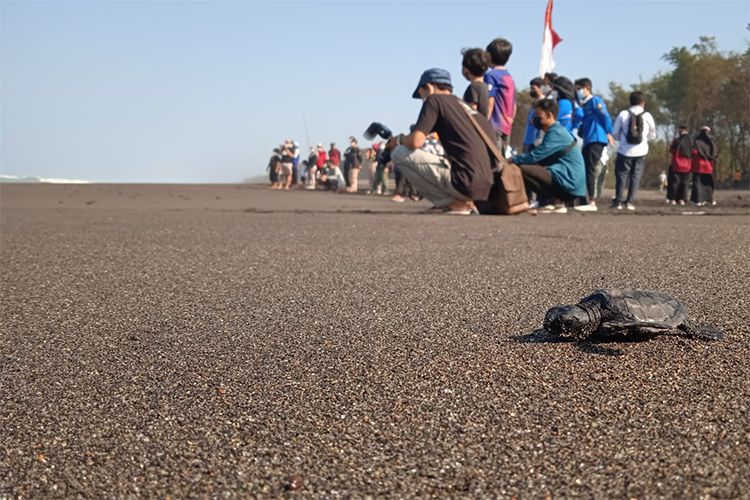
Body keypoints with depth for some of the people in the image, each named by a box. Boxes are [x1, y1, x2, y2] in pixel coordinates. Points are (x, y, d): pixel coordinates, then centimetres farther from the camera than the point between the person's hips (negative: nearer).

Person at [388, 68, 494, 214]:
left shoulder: (435, 99, 1)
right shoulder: (465, 105, 23)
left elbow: (415, 141, -10)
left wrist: (398, 140, 14)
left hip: (465, 183, -9)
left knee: (399, 153, 0)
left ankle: (454, 203, -3)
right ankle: (466, 203, 10)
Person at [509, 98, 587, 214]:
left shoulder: (556, 133, -12)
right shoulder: (557, 131, 19)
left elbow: (535, 156, -18)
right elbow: (538, 156, 18)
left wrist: (513, 160, -6)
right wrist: (516, 159, 7)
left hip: (569, 182, -10)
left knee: (523, 170, -18)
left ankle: (555, 201, -11)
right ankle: (558, 200, 8)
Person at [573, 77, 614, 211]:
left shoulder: (595, 100, -2)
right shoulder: (584, 105, 24)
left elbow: (606, 116, -10)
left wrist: (608, 133, -14)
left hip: (597, 141, -9)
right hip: (588, 142, 9)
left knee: (593, 171, -14)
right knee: (586, 171, 8)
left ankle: (592, 203, -17)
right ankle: (588, 201, 11)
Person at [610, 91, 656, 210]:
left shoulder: (623, 114, -3)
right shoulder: (647, 116, 0)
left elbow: (615, 132, 1)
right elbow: (652, 135, 9)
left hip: (625, 150, -1)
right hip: (641, 151, 1)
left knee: (621, 174, 7)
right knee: (635, 176, 8)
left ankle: (618, 201, 2)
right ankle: (630, 201, 3)